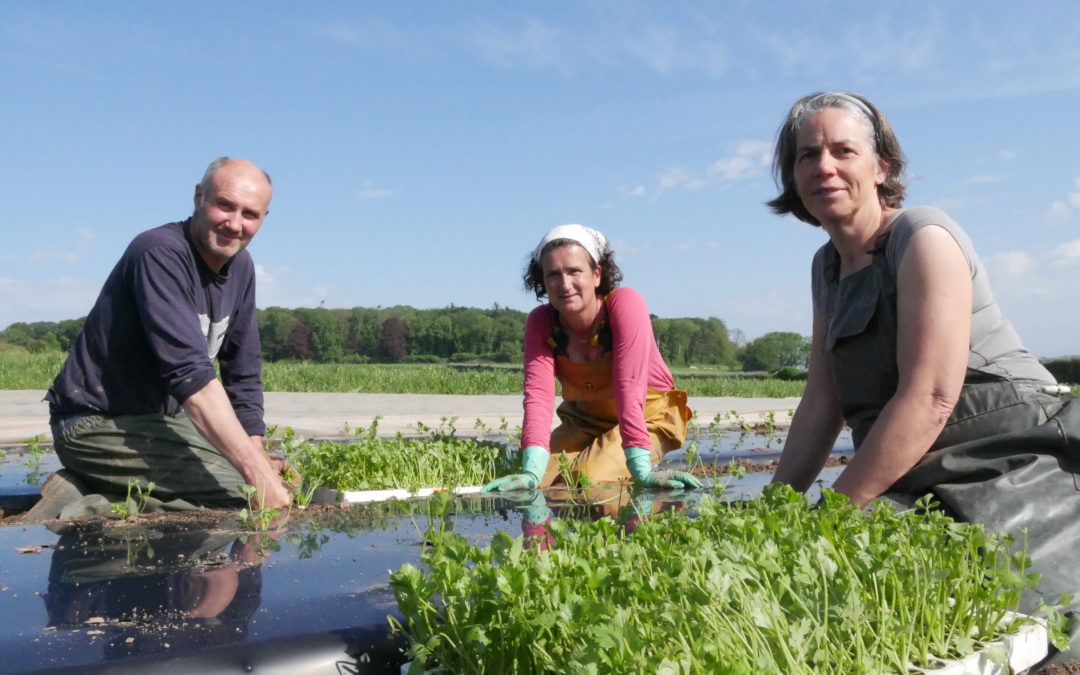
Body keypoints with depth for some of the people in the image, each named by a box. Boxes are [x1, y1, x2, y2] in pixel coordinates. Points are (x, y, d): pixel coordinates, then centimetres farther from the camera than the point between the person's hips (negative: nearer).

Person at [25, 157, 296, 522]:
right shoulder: (160, 253, -21)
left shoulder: (240, 266, 5)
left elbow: (243, 373, 8)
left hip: (160, 418, 9)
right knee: (243, 494, -22)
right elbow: (189, 372, -31)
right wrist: (256, 472, -36)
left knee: (284, 480, 13)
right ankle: (85, 512, -10)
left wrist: (257, 456, -2)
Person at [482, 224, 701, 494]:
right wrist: (531, 472, -40)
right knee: (540, 483, -14)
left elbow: (629, 389, -35)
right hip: (585, 422, 4)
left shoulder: (625, 303, -26)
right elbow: (538, 395, -27)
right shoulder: (540, 322, -15)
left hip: (647, 418, -4)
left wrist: (642, 471, -42)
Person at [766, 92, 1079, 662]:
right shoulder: (828, 264, 13)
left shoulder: (925, 237, -11)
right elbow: (821, 403, 11)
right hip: (915, 483, 7)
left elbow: (930, 397, -21)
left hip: (1012, 468, -6)